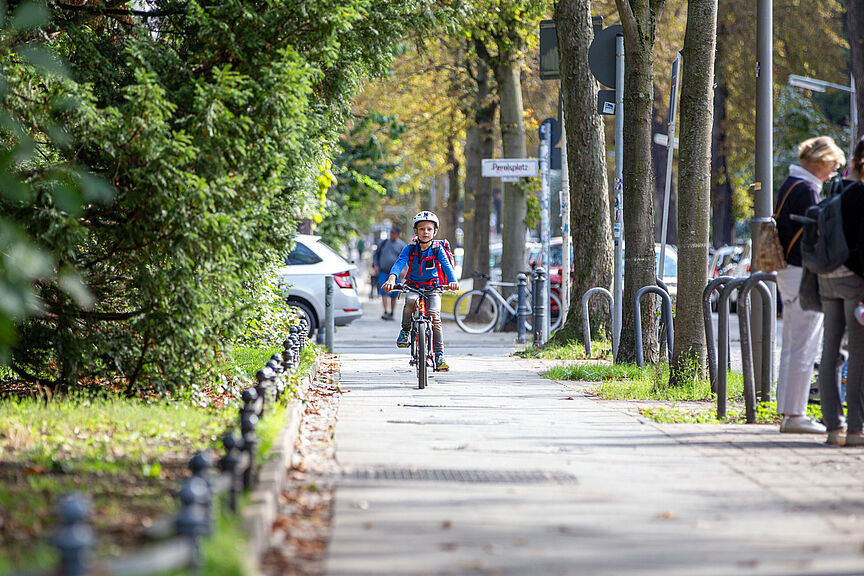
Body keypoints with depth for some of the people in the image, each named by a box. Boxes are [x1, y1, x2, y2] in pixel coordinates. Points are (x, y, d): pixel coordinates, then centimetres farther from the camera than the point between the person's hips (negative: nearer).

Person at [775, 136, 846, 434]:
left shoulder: (789, 185, 16)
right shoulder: (806, 188, -15)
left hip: (787, 272, 10)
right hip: (803, 273, -10)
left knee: (792, 347, 13)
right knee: (803, 348, -8)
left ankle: (788, 413, 17)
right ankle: (795, 415, -7)